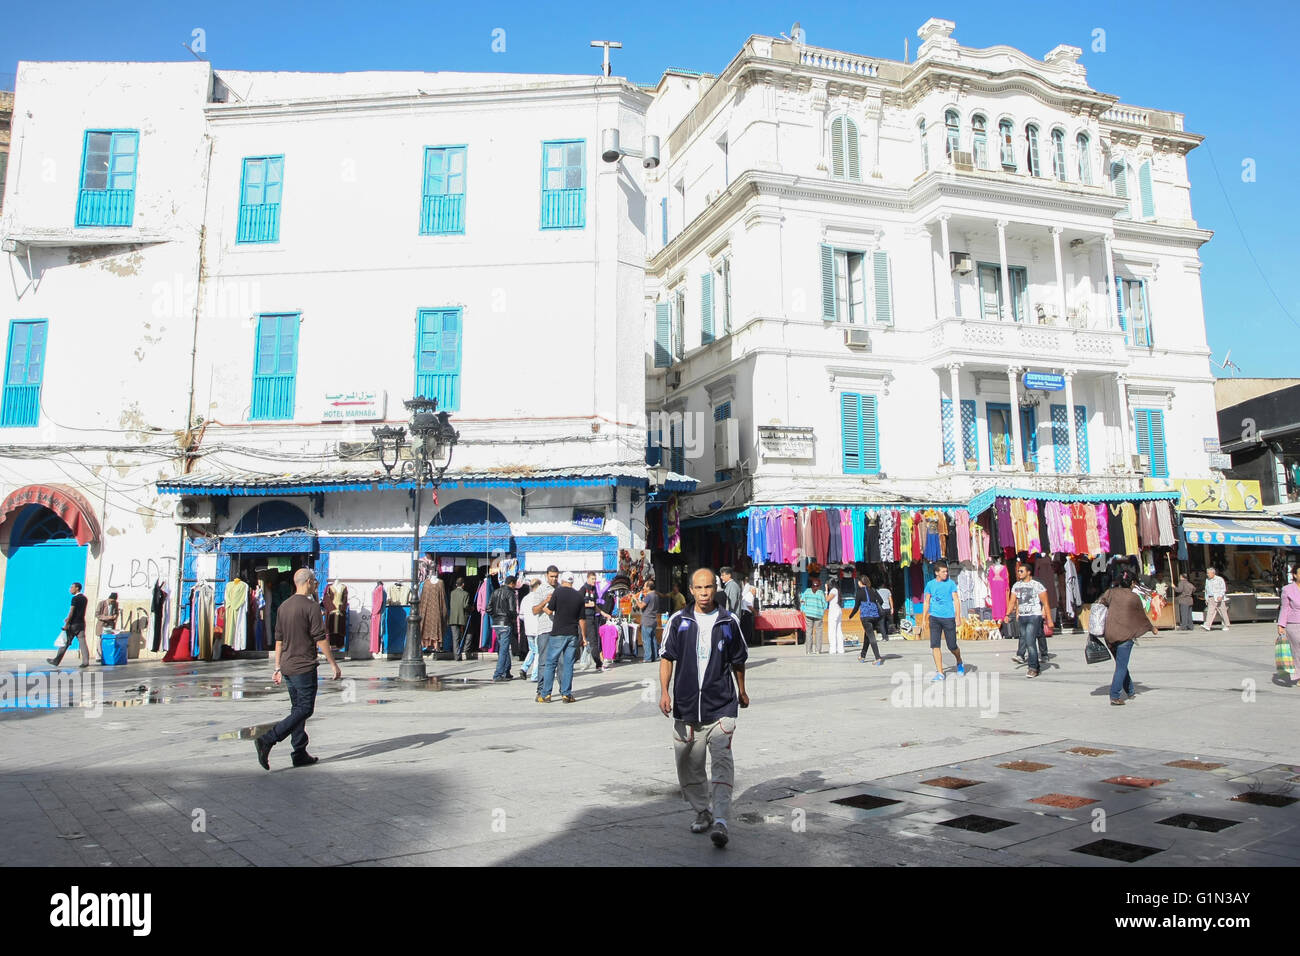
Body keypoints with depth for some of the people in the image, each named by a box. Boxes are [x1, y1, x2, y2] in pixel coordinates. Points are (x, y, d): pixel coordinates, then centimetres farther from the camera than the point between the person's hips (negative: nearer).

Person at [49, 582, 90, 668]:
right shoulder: (84, 598, 13)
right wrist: (68, 618, 20)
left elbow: (71, 612, -14)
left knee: (65, 642, 4)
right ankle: (86, 661, -8)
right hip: (81, 623, 7)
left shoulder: (75, 598, -11)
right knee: (82, 642, 0)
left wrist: (66, 624, -12)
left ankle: (56, 661, 15)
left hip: (73, 624, -7)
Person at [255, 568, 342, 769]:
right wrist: (334, 664, -7)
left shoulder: (284, 606, 11)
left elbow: (279, 640, 15)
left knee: (298, 708, 13)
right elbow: (321, 640, -14)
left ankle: (300, 754, 14)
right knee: (305, 709, -3)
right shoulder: (311, 606, -13)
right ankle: (267, 740, -14)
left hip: (288, 666, 8)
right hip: (304, 667, -8)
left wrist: (278, 667, 20)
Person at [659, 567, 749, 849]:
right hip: (685, 705, 2)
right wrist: (664, 691, -6)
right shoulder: (678, 621, 4)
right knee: (688, 765, 10)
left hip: (721, 705, -2)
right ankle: (702, 812, 28)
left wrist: (742, 691, 24)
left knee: (723, 760, -14)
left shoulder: (729, 622, 4)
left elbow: (738, 661, 15)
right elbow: (667, 657, 4)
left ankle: (720, 820, -13)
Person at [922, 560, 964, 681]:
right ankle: (940, 673, -1)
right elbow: (926, 602, 11)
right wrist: (923, 619, 8)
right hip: (934, 618, 2)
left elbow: (956, 601, 1)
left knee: (952, 646, 4)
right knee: (935, 645, -7)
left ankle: (959, 663, 35)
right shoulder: (930, 584, 5)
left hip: (949, 618, -2)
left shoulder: (951, 583, 1)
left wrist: (958, 617, -6)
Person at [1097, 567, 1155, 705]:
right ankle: (1114, 696, -7)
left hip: (1110, 635, 4)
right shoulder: (1134, 598, -3)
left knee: (1121, 664, 18)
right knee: (1121, 666, 0)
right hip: (1126, 635, -4)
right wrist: (1152, 628, 27)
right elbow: (1142, 617, 9)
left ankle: (1130, 692, 31)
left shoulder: (1111, 593, 3)